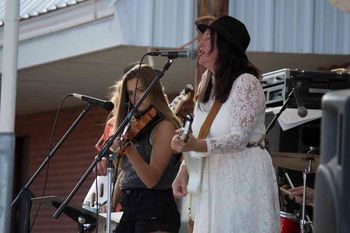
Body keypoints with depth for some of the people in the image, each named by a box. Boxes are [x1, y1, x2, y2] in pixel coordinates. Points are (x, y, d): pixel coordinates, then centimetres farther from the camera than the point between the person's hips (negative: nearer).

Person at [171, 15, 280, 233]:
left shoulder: (247, 83, -11)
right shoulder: (207, 83, 14)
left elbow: (239, 138, -20)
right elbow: (196, 136, 17)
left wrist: (197, 146, -33)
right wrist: (184, 171, 4)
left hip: (245, 176, -7)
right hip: (214, 181, 7)